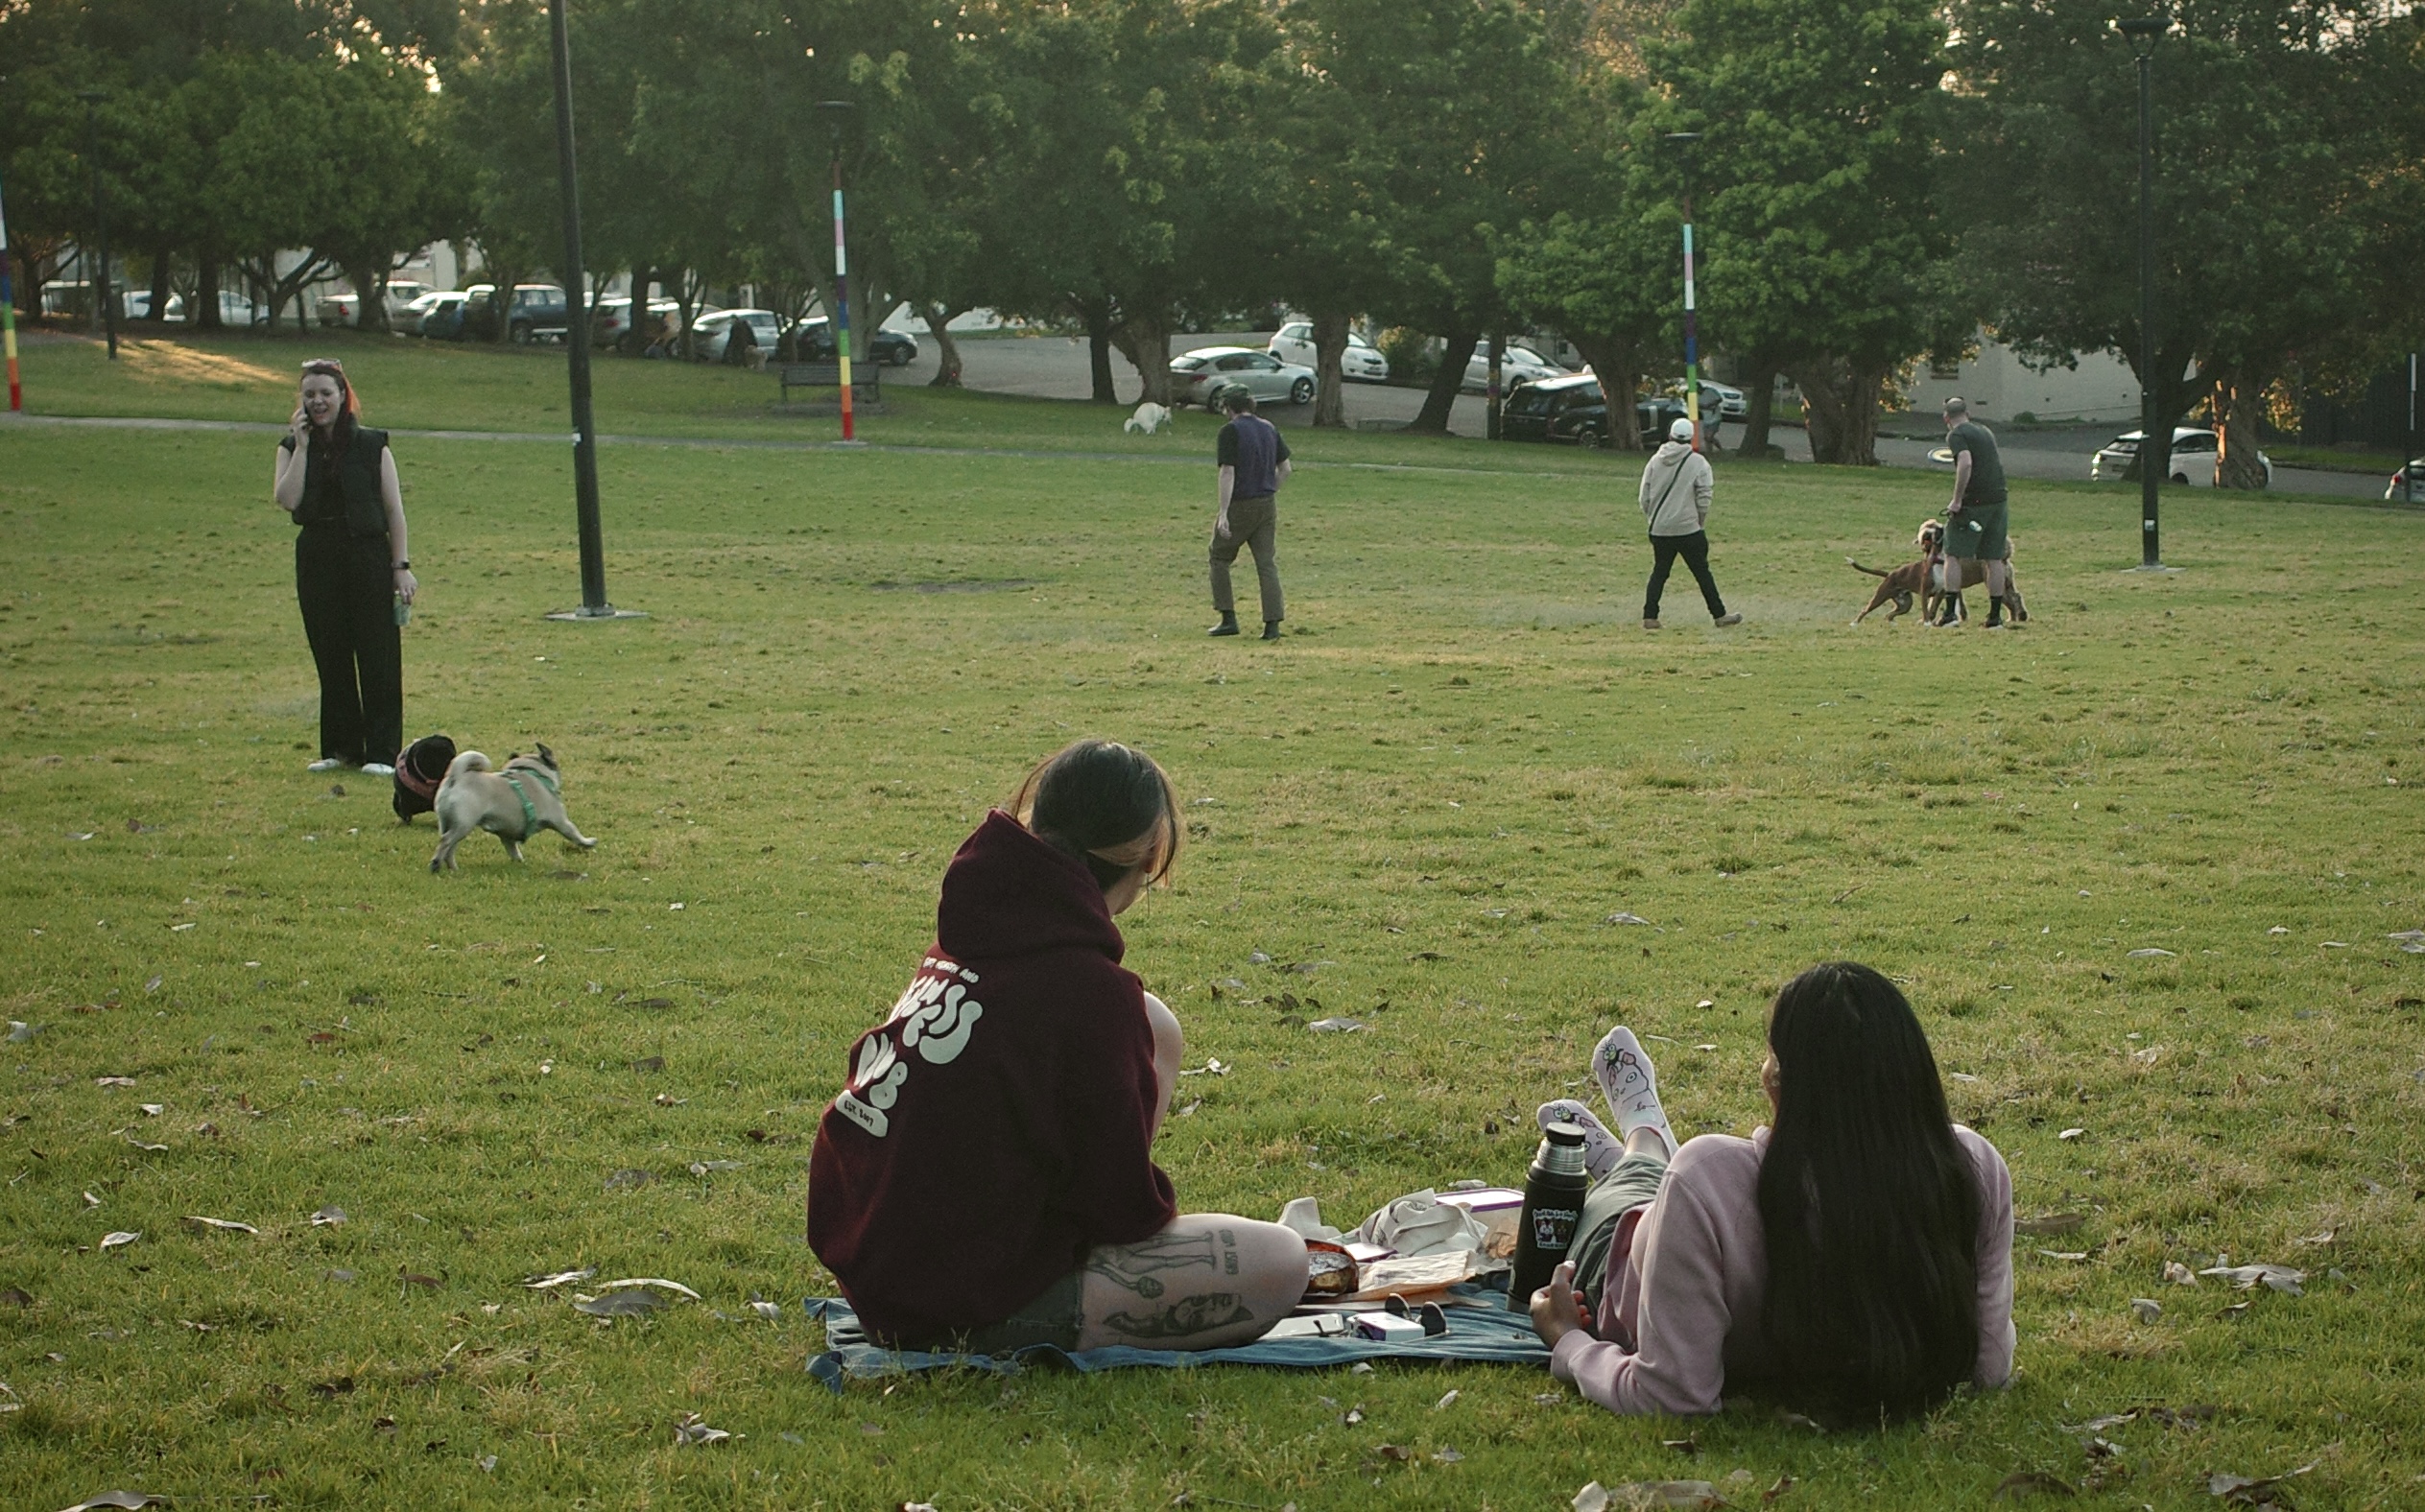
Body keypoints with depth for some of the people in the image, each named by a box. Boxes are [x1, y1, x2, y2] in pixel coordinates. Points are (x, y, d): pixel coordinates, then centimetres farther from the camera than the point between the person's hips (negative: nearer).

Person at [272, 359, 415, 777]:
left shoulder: (371, 445, -1)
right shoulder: (293, 447, 5)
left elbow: (394, 508, 0)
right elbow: (286, 499, -12)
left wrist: (401, 566, -5)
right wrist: (302, 445, -11)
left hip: (368, 556, -3)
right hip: (317, 560, 3)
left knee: (378, 656, -3)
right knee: (330, 659, 8)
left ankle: (382, 752, 3)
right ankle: (340, 747, 18)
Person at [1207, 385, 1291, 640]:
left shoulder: (1231, 431, -12)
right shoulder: (1270, 429, 8)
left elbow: (1227, 473, -18)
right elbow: (1285, 469, 11)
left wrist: (1223, 512, -20)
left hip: (1240, 505, -5)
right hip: (1266, 505, 6)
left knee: (1220, 558, 12)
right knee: (1267, 564, 5)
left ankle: (1228, 619, 7)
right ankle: (1273, 624, -2)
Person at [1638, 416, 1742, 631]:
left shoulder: (1655, 460, 4)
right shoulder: (1698, 462, -5)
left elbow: (1645, 497, 6)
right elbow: (1703, 499, -6)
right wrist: (1702, 525, 6)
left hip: (1659, 529, 3)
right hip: (1688, 528, -3)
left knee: (1659, 572, 10)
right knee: (1702, 572, 3)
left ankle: (1649, 617, 2)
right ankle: (1719, 615, 8)